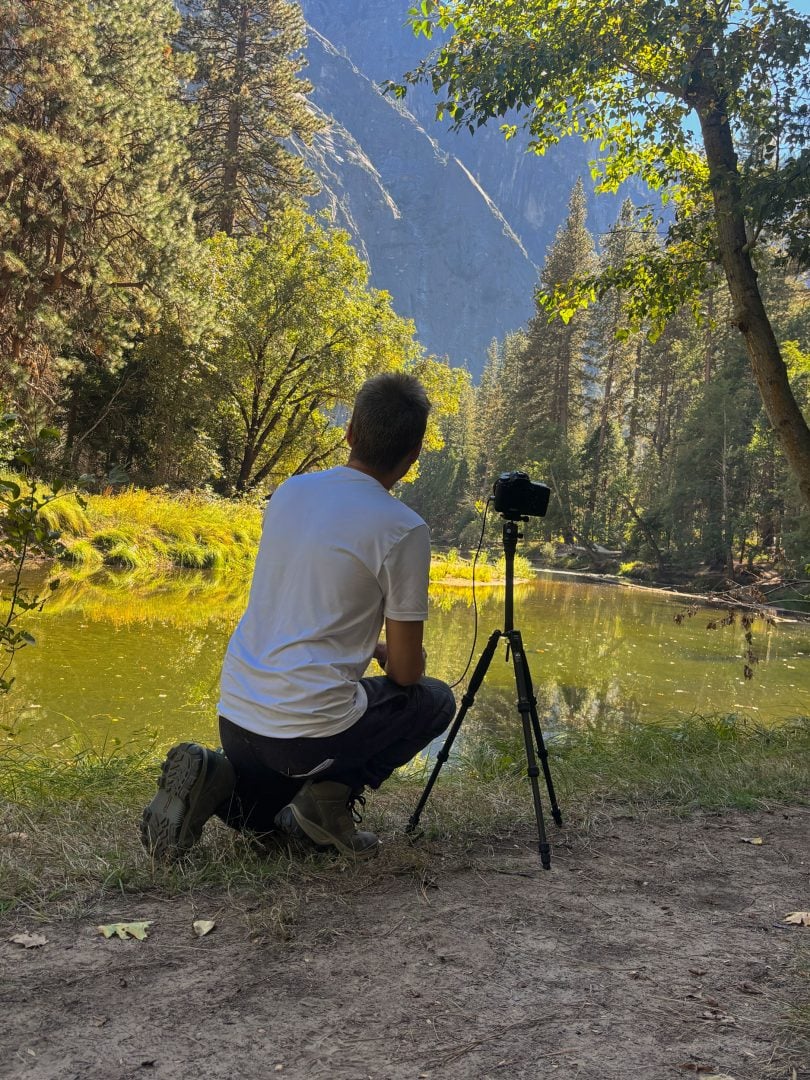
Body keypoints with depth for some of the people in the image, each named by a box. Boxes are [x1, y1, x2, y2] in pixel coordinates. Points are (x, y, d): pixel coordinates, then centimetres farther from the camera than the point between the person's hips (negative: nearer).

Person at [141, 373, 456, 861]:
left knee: (258, 814, 37)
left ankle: (215, 780, 2)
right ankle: (334, 791, 3)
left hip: (235, 713, 6)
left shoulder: (291, 491, 6)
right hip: (311, 726, -6)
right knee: (435, 700, 21)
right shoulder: (403, 528, -13)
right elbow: (406, 671, -6)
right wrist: (388, 653, 17)